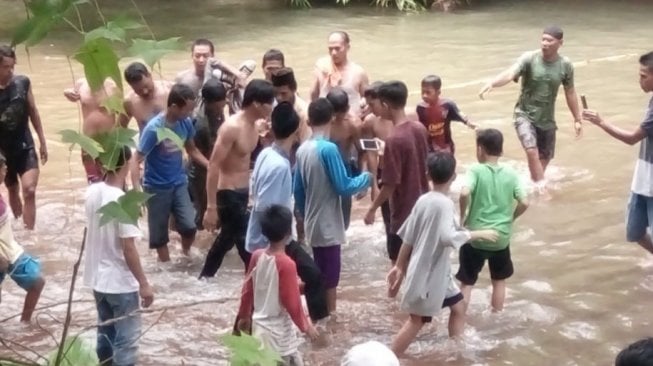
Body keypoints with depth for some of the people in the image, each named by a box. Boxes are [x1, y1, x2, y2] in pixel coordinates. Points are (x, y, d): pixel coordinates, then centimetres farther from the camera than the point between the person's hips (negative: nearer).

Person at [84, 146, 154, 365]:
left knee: (105, 331, 21)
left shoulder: (92, 192, -1)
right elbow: (128, 248, -21)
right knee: (126, 339, 3)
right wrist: (144, 284, -14)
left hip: (97, 278, 8)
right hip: (121, 282, -7)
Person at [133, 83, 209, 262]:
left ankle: (186, 254, 26)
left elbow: (191, 149, 11)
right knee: (159, 232, 7)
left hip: (179, 183, 4)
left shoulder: (185, 122, -7)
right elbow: (137, 160, -20)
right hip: (157, 187, -4)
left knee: (189, 226, -4)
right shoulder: (154, 128, -24)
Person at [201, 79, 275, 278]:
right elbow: (213, 167, -23)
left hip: (243, 192, 10)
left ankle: (204, 279, 43)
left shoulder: (253, 125, 3)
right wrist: (211, 207, -24)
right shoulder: (232, 127, -23)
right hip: (229, 194, -10)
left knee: (227, 238, 24)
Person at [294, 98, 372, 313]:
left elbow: (297, 190, 10)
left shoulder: (302, 150, 4)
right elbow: (343, 188, -18)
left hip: (312, 224, 8)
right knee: (329, 275, 1)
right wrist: (366, 178, -1)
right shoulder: (329, 149, -19)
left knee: (319, 274, 17)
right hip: (328, 225, -8)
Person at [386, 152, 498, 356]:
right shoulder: (444, 203, -20)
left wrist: (400, 267, 13)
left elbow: (408, 238, 6)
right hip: (429, 273, -9)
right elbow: (448, 237, -34)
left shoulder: (423, 200, 3)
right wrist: (478, 234, -22)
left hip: (435, 271, 9)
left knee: (458, 306, 19)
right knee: (417, 320, 1)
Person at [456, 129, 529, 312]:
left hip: (475, 237, -3)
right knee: (499, 280, 22)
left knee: (467, 282, 10)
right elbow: (524, 203, -7)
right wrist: (510, 219, 10)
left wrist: (463, 216, -13)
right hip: (502, 237, 3)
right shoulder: (511, 173, -1)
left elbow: (464, 193, -29)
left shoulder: (475, 170, -12)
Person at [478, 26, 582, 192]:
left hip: (547, 119, 4)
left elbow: (570, 93, 6)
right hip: (525, 114, -3)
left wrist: (577, 119, 10)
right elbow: (510, 74, -31)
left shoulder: (565, 65, -6)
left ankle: (536, 182, 39)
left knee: (545, 157, 14)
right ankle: (541, 185, -13)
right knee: (532, 151, -24)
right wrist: (492, 83, -52)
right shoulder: (529, 58, -16)